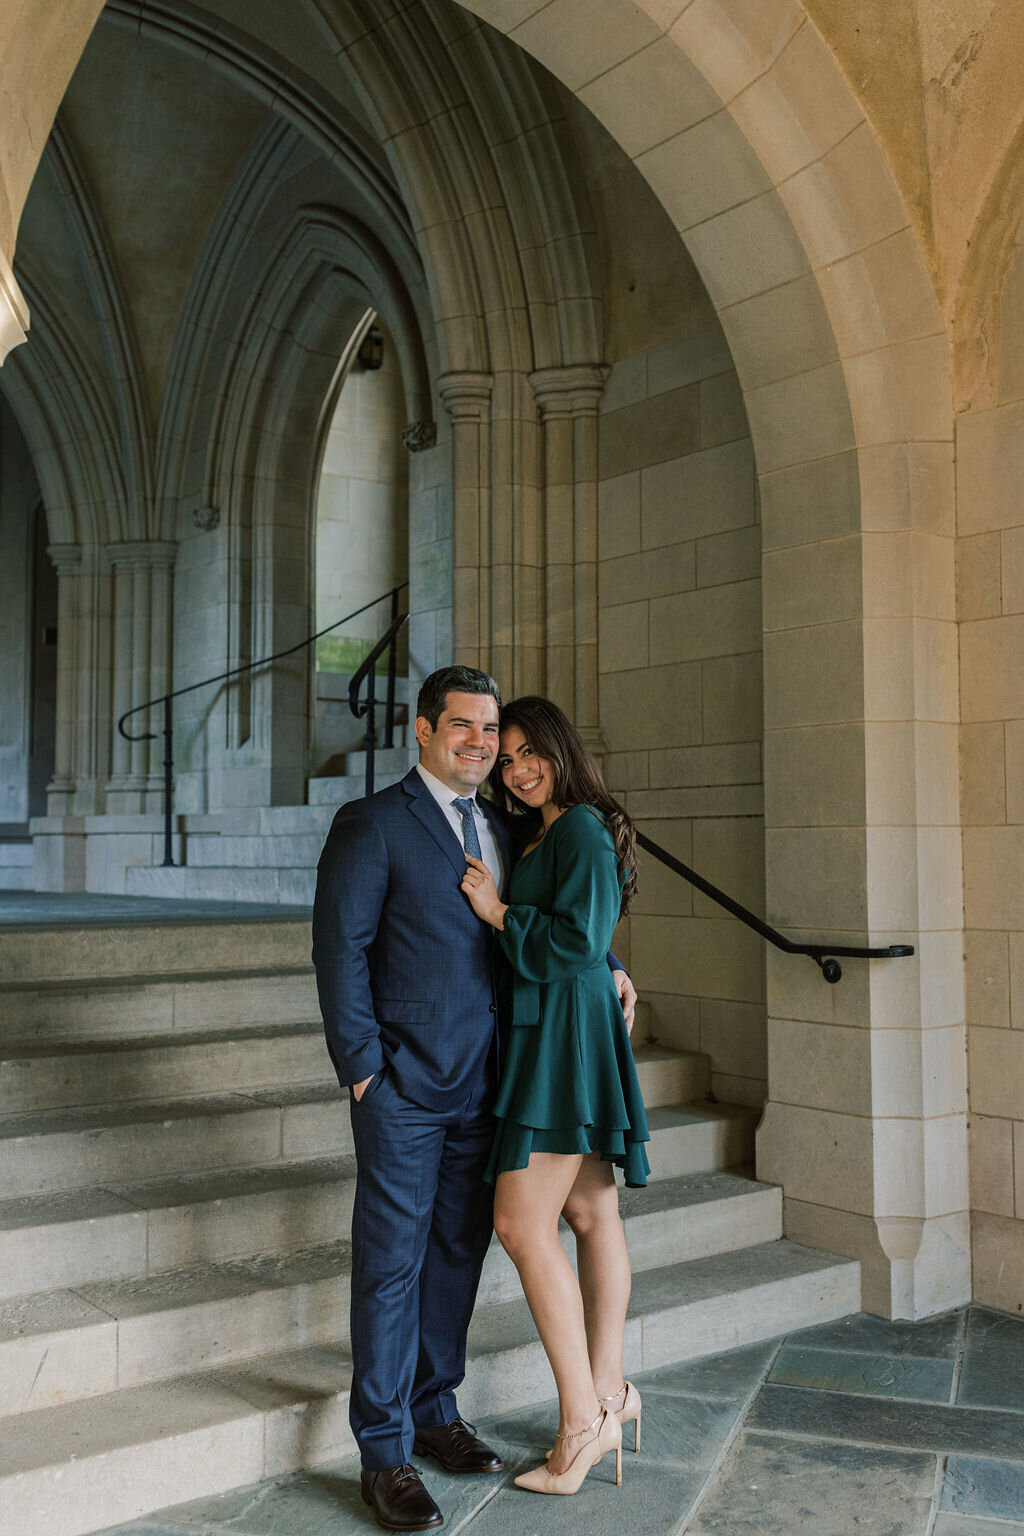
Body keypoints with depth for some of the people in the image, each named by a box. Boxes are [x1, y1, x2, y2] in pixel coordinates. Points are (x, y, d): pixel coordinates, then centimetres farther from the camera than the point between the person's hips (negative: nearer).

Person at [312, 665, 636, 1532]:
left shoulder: (503, 832, 13)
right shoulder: (373, 825, -6)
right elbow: (341, 950, -9)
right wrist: (362, 1065, -12)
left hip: (480, 1086, 6)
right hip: (404, 1085, -6)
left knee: (458, 1253, 15)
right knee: (391, 1264, 1)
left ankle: (434, 1413, 32)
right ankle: (384, 1453, 14)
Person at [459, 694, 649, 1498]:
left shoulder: (582, 828, -12)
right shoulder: (546, 835, 17)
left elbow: (579, 940, -21)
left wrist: (498, 912, -12)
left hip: (566, 1030, -10)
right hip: (551, 1032, 10)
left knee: (522, 1222, -9)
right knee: (591, 1213, 13)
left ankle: (583, 1417, 0)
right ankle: (609, 1394, 22)